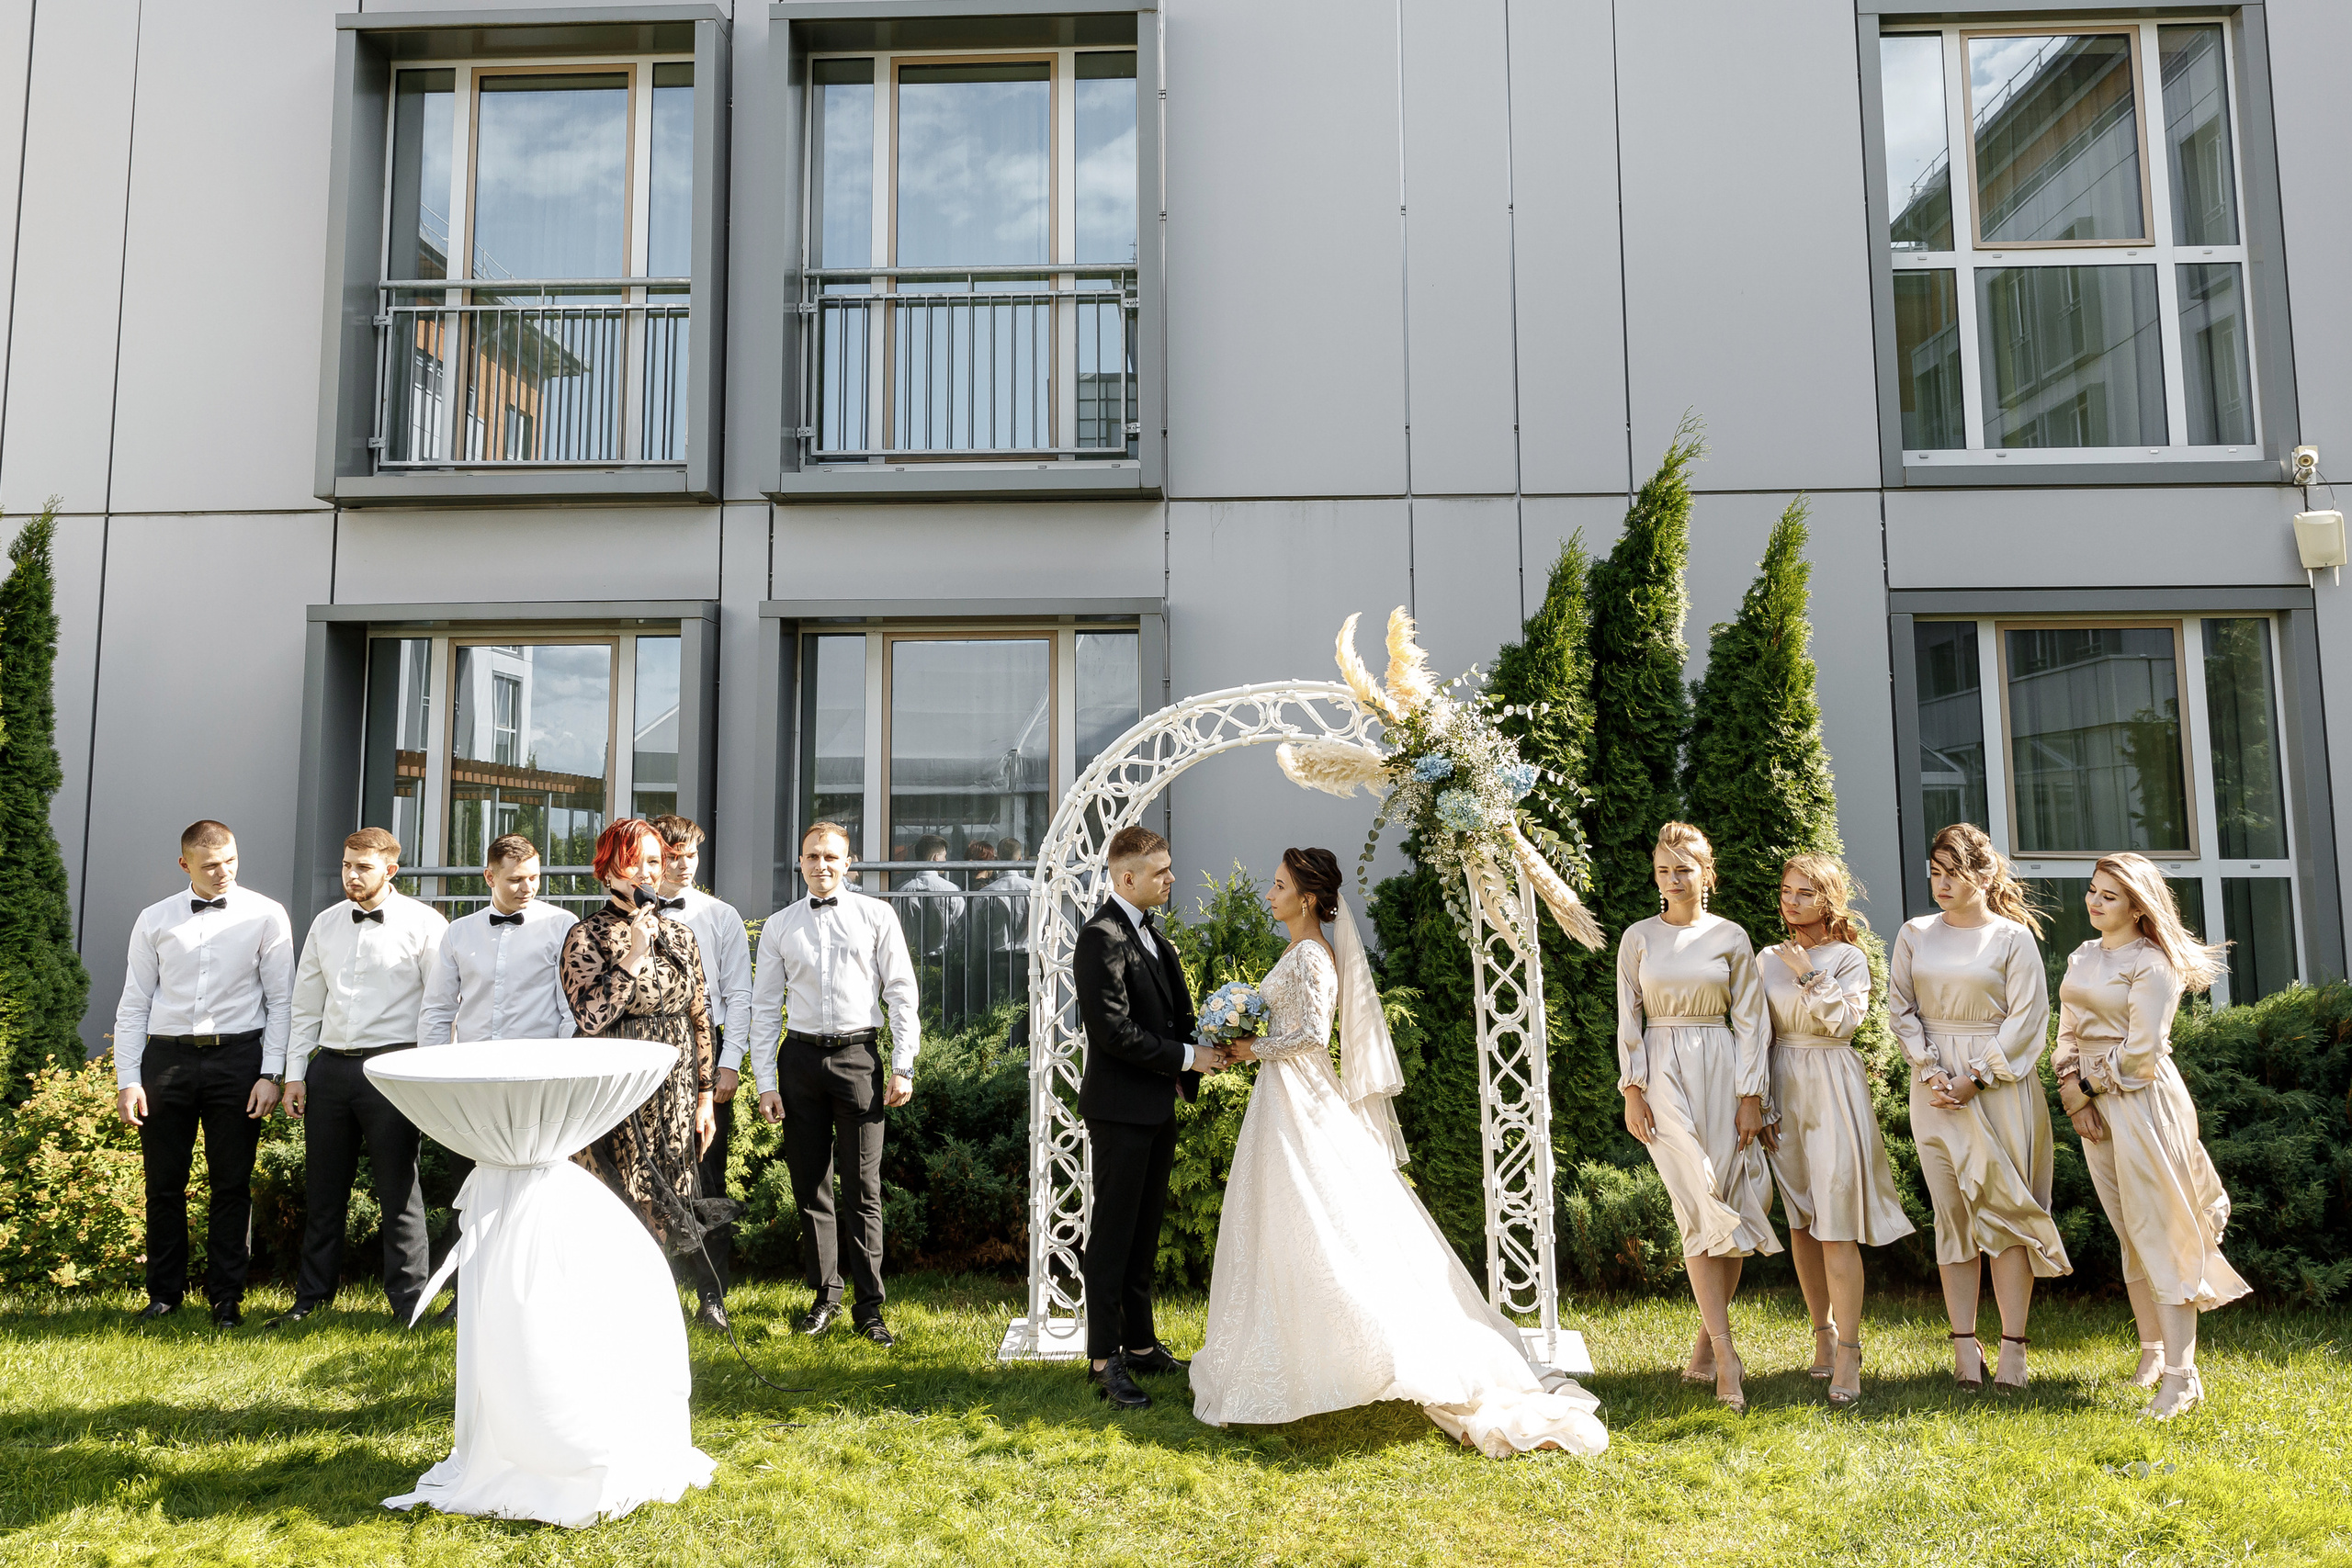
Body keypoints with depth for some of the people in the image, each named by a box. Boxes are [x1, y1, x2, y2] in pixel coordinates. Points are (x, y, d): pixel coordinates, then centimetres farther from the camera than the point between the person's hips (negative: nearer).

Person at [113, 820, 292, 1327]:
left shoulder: (266, 916, 1)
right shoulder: (154, 920, 7)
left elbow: (280, 1000, 1)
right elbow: (134, 1004, 9)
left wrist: (270, 1075, -6)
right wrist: (128, 1079, 1)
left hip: (237, 1057, -2)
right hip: (167, 1057, 2)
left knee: (232, 1184, 4)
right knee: (164, 1183, 8)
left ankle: (226, 1297, 16)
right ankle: (164, 1293, 23)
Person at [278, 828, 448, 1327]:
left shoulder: (423, 924, -4)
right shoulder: (325, 924, 12)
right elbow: (306, 1005, 17)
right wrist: (294, 1073, 11)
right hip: (329, 1066, 5)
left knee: (398, 1192, 1)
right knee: (323, 1191, 14)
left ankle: (409, 1303, 11)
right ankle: (312, 1297, 27)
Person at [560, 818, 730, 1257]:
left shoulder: (680, 937, 10)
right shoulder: (586, 936, -4)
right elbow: (590, 1019, -17)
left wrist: (705, 1096, 11)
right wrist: (634, 957, -17)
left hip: (677, 1104, 5)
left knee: (666, 1218, 9)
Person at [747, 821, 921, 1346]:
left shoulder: (876, 916, 4)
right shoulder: (779, 926, 8)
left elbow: (901, 993, 3)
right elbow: (765, 1007, 9)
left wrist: (903, 1067, -4)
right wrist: (766, 1082, 3)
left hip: (858, 1054, -2)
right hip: (800, 1057, 2)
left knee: (863, 1189, -1)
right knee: (810, 1185, 8)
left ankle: (869, 1307, 7)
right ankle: (825, 1296, 22)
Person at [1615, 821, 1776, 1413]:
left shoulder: (1731, 938, 5)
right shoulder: (1639, 937, 5)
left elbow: (1750, 1020, 5)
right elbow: (1629, 1019, 5)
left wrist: (1751, 1095, -2)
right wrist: (1632, 1090, -2)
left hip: (1722, 1074, 1)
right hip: (1664, 1075, -1)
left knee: (1729, 1209, 0)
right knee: (1703, 1211, -10)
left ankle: (1705, 1343, 14)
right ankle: (1724, 1352, -9)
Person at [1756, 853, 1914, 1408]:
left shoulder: (1849, 958, 0)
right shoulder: (1769, 959, 10)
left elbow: (1843, 1021, -11)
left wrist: (1810, 975, -11)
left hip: (1834, 1086, -4)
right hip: (1783, 1090, 4)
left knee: (1836, 1223, -9)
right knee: (1800, 1221, 9)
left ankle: (1848, 1353, -5)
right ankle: (1824, 1332, 22)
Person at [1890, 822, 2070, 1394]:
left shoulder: (2012, 936, -1)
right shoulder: (1915, 934, 8)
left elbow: (2027, 1017, -5)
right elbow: (1900, 1008, 6)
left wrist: (1976, 1077, -11)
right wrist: (1930, 1070, -6)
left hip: (2000, 1082, -3)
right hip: (1936, 1084, 3)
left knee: (2006, 1209, -2)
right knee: (1951, 1213, 4)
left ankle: (2013, 1347, 4)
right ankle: (1964, 1346, 9)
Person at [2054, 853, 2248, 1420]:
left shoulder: (2151, 964, -12)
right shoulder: (2082, 958, 12)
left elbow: (2140, 1052, -17)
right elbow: (2068, 1034, 12)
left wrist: (2093, 1080, -6)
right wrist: (2074, 1094, -1)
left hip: (2143, 1103, -7)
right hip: (2095, 1103, 7)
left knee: (2159, 1235, -7)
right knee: (2129, 1236, 14)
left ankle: (2181, 1376, -4)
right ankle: (2152, 1351, 26)